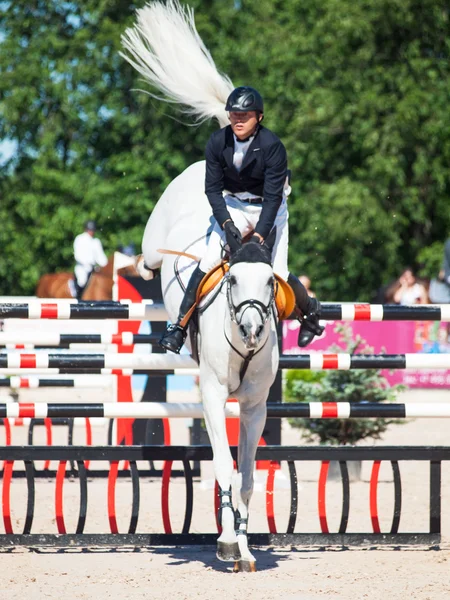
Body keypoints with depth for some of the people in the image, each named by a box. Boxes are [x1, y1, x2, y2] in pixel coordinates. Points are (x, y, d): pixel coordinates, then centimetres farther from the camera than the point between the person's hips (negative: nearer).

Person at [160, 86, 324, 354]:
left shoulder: (272, 146, -24)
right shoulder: (218, 142, -13)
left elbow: (273, 197, -24)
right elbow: (213, 188, -9)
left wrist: (258, 236, -32)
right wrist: (227, 225, -23)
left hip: (270, 210, -3)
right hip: (233, 206, 3)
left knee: (278, 274, -6)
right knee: (208, 263, -14)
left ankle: (310, 310, 25)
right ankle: (180, 325, -10)